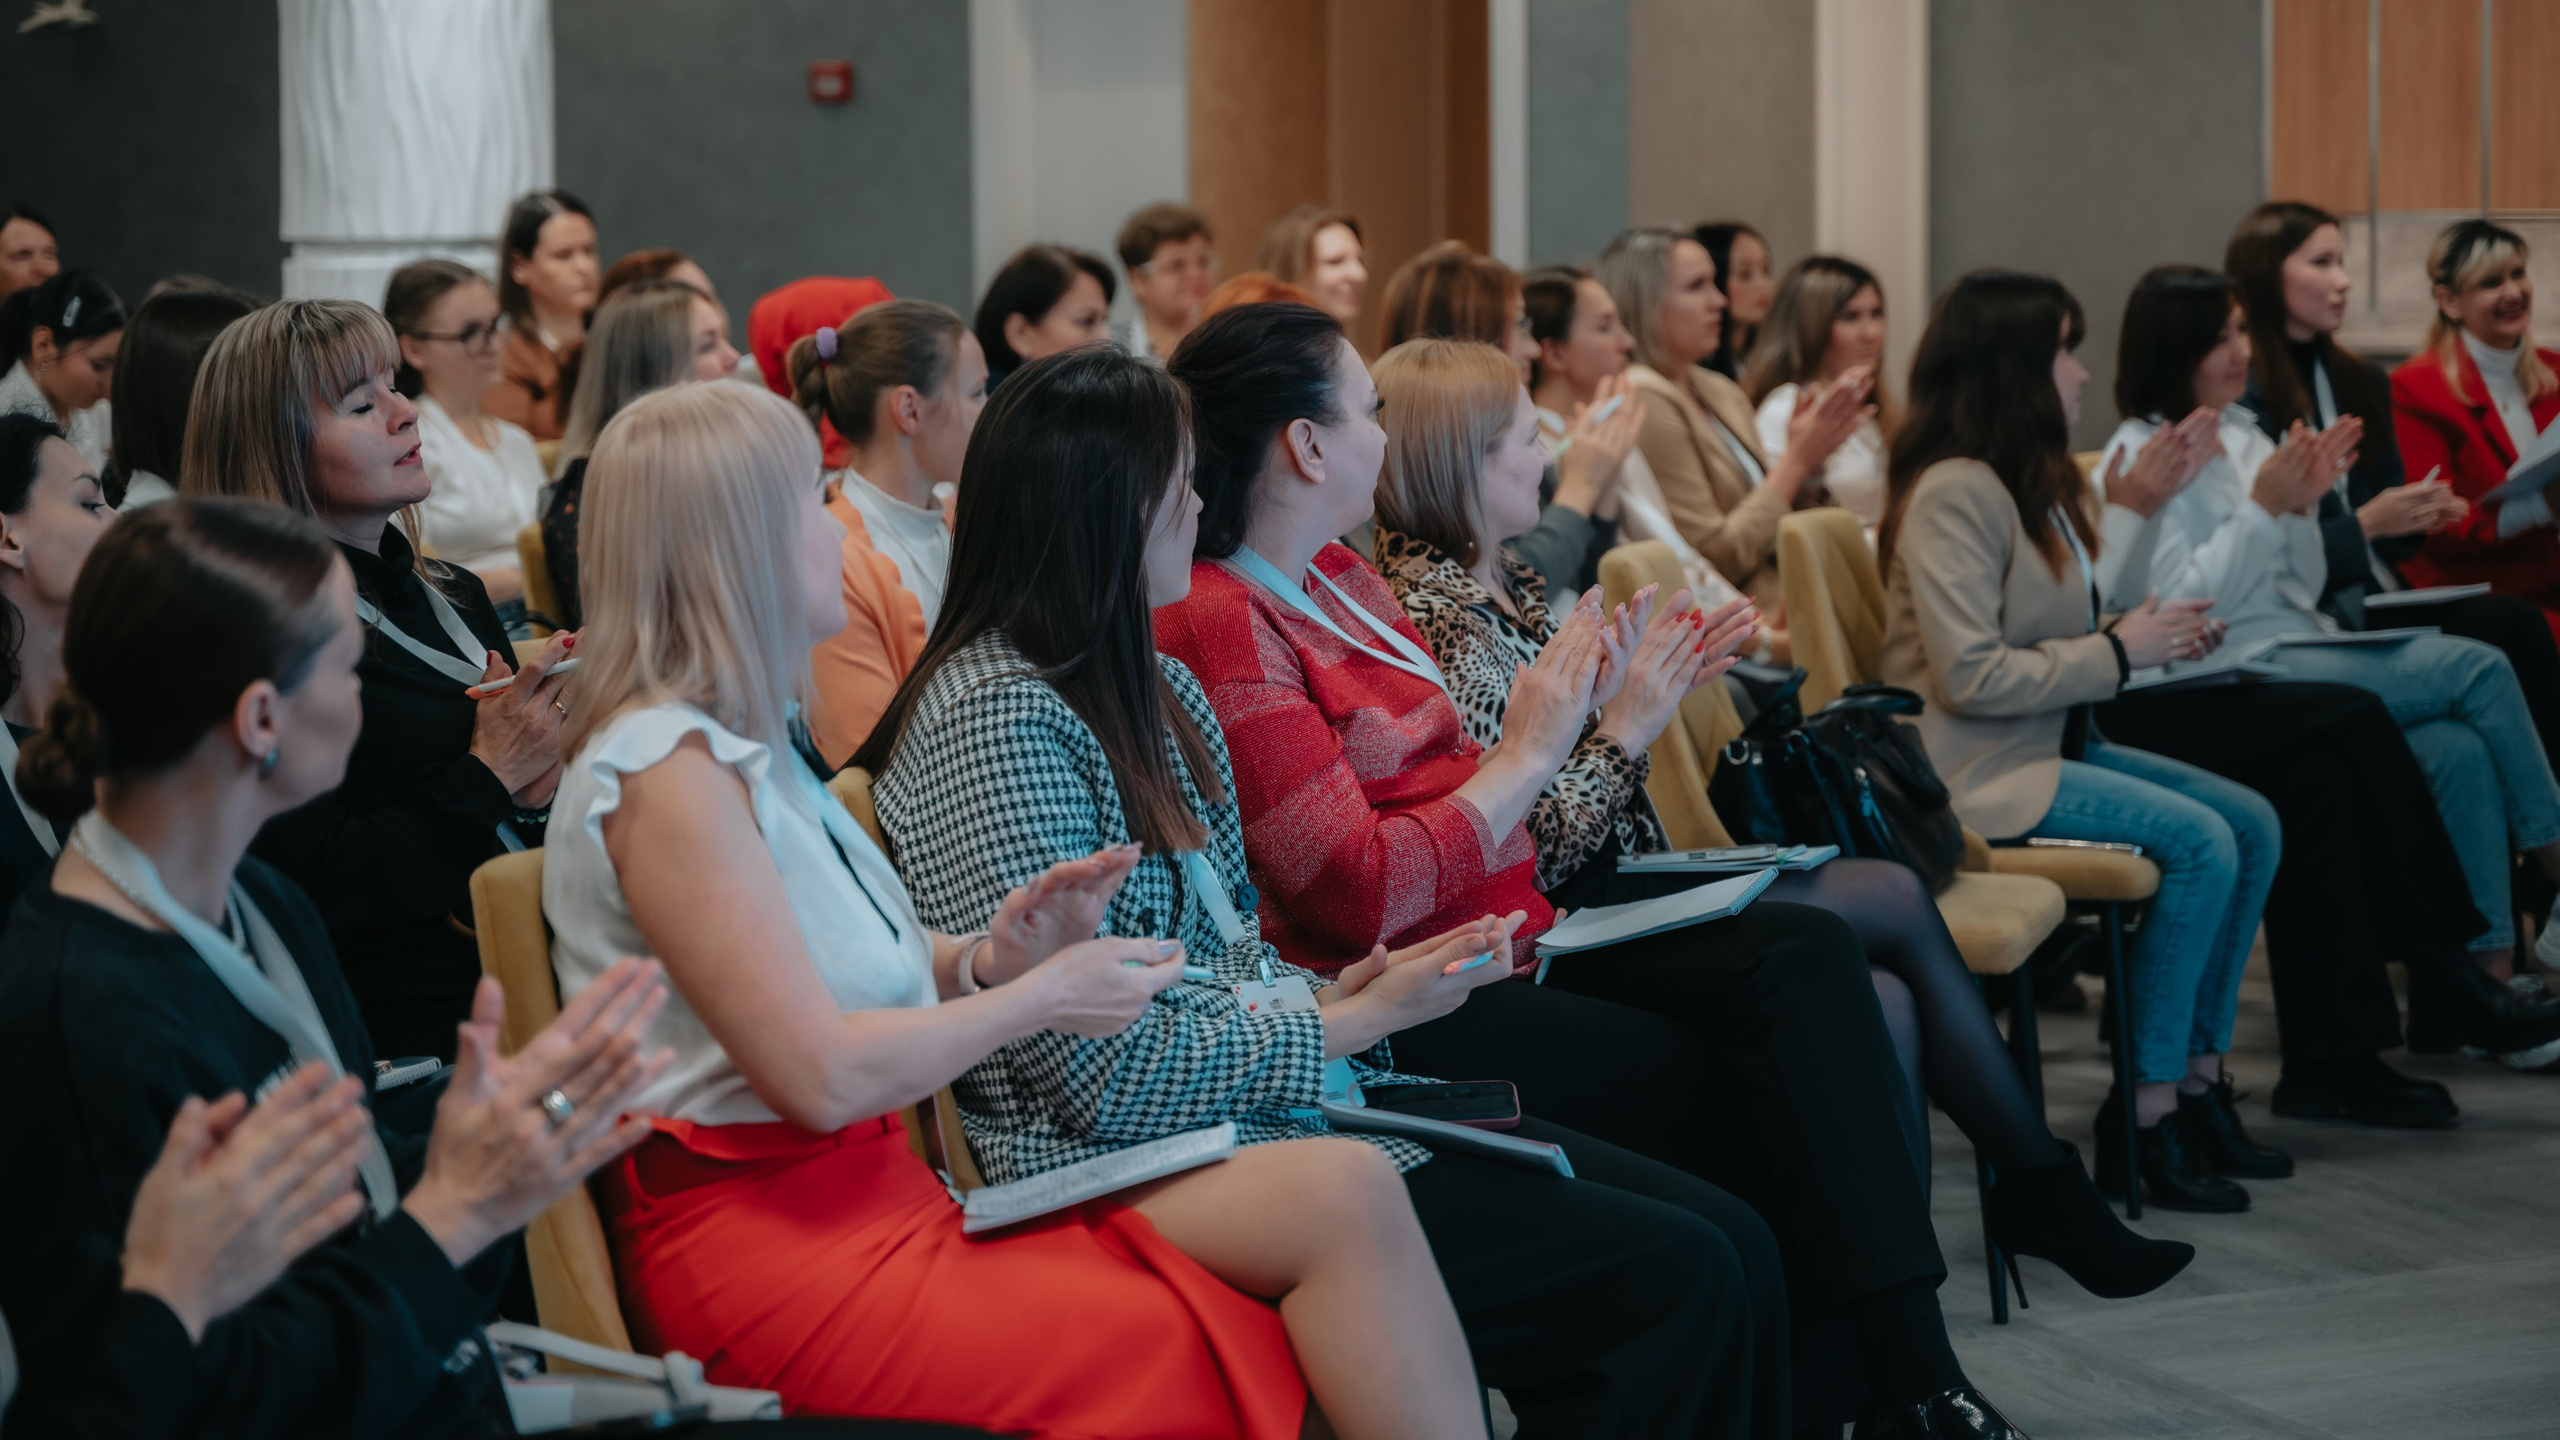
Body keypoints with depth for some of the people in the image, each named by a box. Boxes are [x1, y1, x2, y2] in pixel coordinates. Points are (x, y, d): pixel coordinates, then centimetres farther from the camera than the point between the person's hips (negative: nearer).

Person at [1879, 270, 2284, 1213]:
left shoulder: (2034, 480, 15)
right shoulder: (1953, 491, -17)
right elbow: (1972, 676, -24)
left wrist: (2149, 635, 3)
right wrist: (2118, 653, -15)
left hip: (2052, 744, 10)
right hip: (1978, 771, -10)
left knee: (2254, 825, -2)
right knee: (2202, 842, -22)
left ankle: (2196, 1078, 3)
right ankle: (2143, 1114, -14)